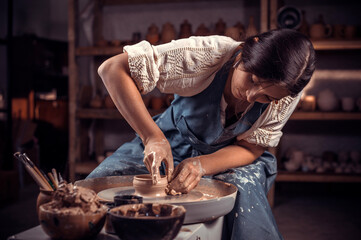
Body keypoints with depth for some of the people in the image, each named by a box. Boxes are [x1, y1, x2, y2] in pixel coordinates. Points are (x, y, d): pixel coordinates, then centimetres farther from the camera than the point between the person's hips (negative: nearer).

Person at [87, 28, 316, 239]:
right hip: (171, 144, 0)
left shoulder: (286, 96, -22)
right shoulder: (205, 56, -31)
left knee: (244, 193, -35)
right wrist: (152, 136, -43)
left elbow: (250, 149, -13)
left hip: (231, 158, 1)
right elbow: (112, 69, -33)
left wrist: (201, 166, -33)